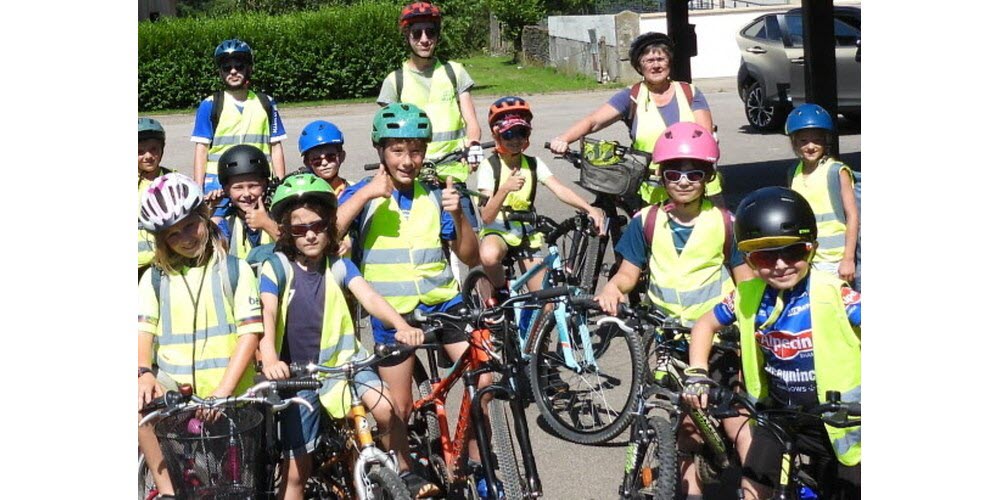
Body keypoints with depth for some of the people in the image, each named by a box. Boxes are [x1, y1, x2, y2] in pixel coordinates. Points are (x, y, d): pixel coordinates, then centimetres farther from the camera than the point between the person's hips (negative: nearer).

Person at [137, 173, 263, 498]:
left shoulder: (235, 270, 1)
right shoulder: (155, 278, 8)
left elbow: (249, 333, -6)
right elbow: (143, 331, -2)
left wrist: (222, 392, -18)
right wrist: (144, 373, -24)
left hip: (227, 393, -1)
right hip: (173, 385, 1)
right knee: (144, 405, -32)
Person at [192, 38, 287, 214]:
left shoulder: (266, 104, 11)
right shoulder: (209, 106, 5)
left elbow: (276, 148, 11)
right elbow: (201, 150, 4)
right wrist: (198, 192, -3)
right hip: (218, 185, -2)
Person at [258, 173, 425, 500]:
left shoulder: (339, 266, -1)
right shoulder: (276, 267, -8)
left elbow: (369, 297, -17)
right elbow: (267, 313, -22)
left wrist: (402, 326, -37)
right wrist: (269, 360, -42)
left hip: (342, 359, 1)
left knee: (386, 410, -25)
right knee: (296, 470, 1)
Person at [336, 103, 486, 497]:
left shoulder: (434, 196, 5)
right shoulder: (364, 194, -2)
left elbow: (470, 257, 4)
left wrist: (458, 215, -13)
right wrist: (364, 195, -24)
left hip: (442, 302, 2)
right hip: (392, 311, -2)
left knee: (483, 378, -13)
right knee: (399, 408, 4)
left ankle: (477, 464, 6)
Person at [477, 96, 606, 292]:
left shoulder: (533, 164, -2)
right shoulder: (490, 167, -12)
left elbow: (559, 189, -19)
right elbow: (487, 217, -20)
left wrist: (590, 209, -36)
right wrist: (505, 189, -37)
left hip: (526, 234, 4)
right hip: (497, 231, -4)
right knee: (489, 256, -40)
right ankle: (500, 292, -10)